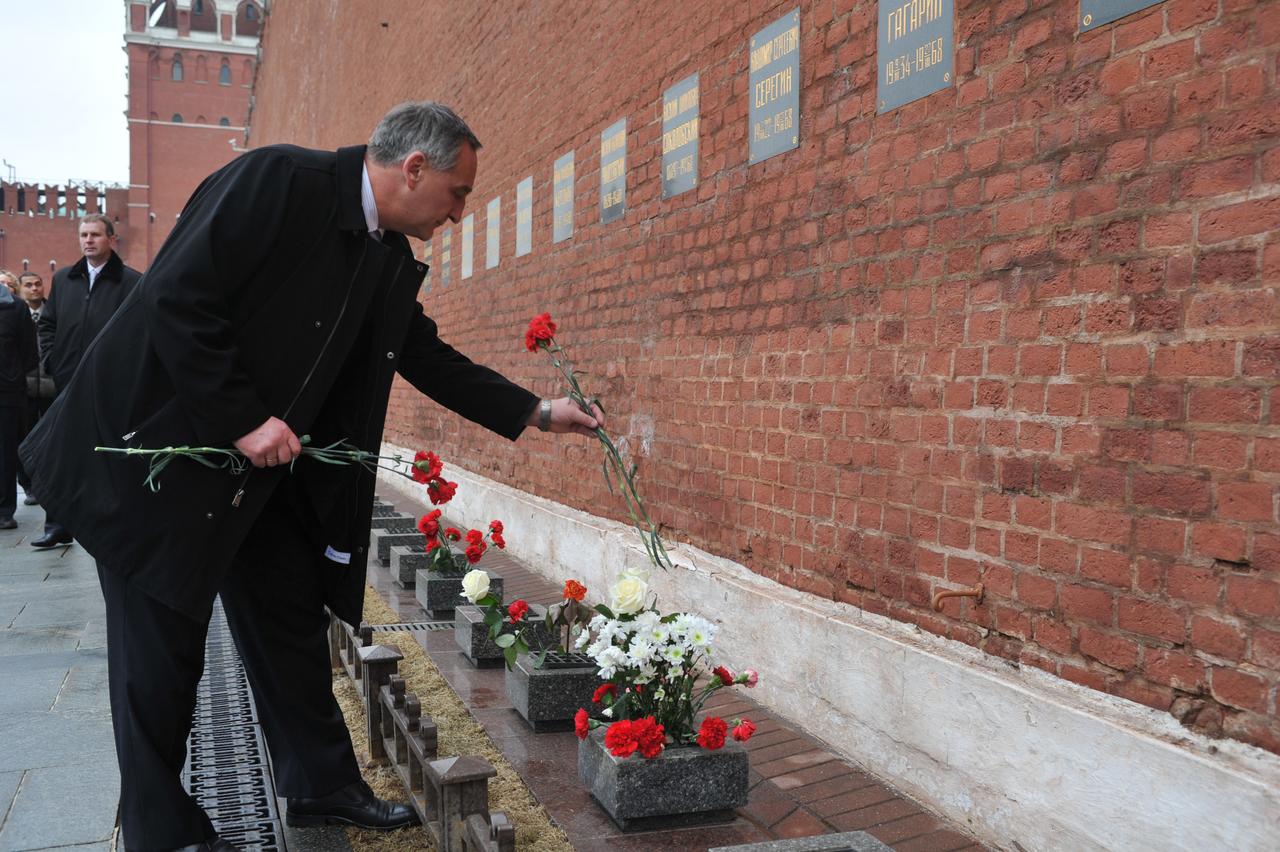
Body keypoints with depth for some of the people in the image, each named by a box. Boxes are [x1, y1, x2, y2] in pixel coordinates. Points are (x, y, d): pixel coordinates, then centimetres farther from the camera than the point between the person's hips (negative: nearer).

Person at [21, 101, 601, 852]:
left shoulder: (391, 262, 5)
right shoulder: (279, 180, -19)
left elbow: (430, 358, 14)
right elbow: (178, 300, -23)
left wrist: (538, 413, 11)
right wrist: (244, 420, -22)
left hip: (262, 471, 8)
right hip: (160, 450, -8)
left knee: (293, 622, 13)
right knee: (161, 648, 2)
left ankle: (323, 786, 28)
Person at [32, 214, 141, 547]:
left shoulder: (131, 281, -3)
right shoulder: (63, 278, 13)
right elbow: (46, 323, 18)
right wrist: (51, 361, 6)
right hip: (68, 383, 5)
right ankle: (57, 526, 16)